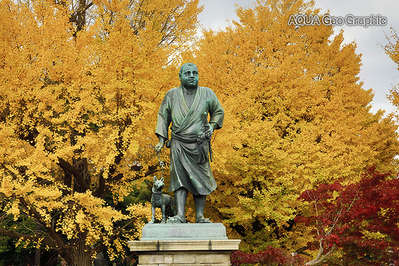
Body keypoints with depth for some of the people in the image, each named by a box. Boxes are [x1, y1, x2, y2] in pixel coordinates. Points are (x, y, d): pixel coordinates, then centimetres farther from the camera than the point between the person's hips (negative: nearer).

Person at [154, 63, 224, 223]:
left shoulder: (207, 94, 5)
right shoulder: (172, 95, 5)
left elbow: (218, 112, 20)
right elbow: (163, 116, 14)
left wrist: (212, 125, 1)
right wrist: (162, 140, 7)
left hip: (200, 145, 1)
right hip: (179, 145, -1)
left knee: (200, 180, 1)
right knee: (179, 178, -12)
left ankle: (200, 216, 6)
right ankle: (180, 215, -16)